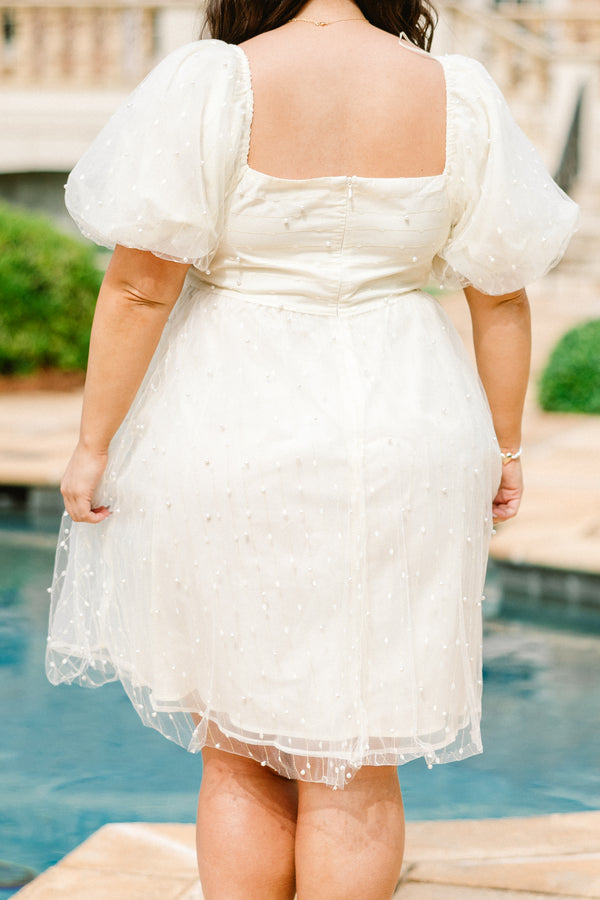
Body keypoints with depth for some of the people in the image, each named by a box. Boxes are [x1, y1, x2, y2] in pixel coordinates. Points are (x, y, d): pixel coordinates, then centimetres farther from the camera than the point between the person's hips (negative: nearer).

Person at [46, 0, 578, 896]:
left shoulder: (212, 85, -10)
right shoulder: (458, 98, -1)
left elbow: (139, 285, -13)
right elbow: (503, 295, 2)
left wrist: (94, 443, -4)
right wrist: (504, 446, 13)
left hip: (232, 440, -2)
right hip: (403, 438, 2)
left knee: (240, 754, 14)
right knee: (354, 764, 11)